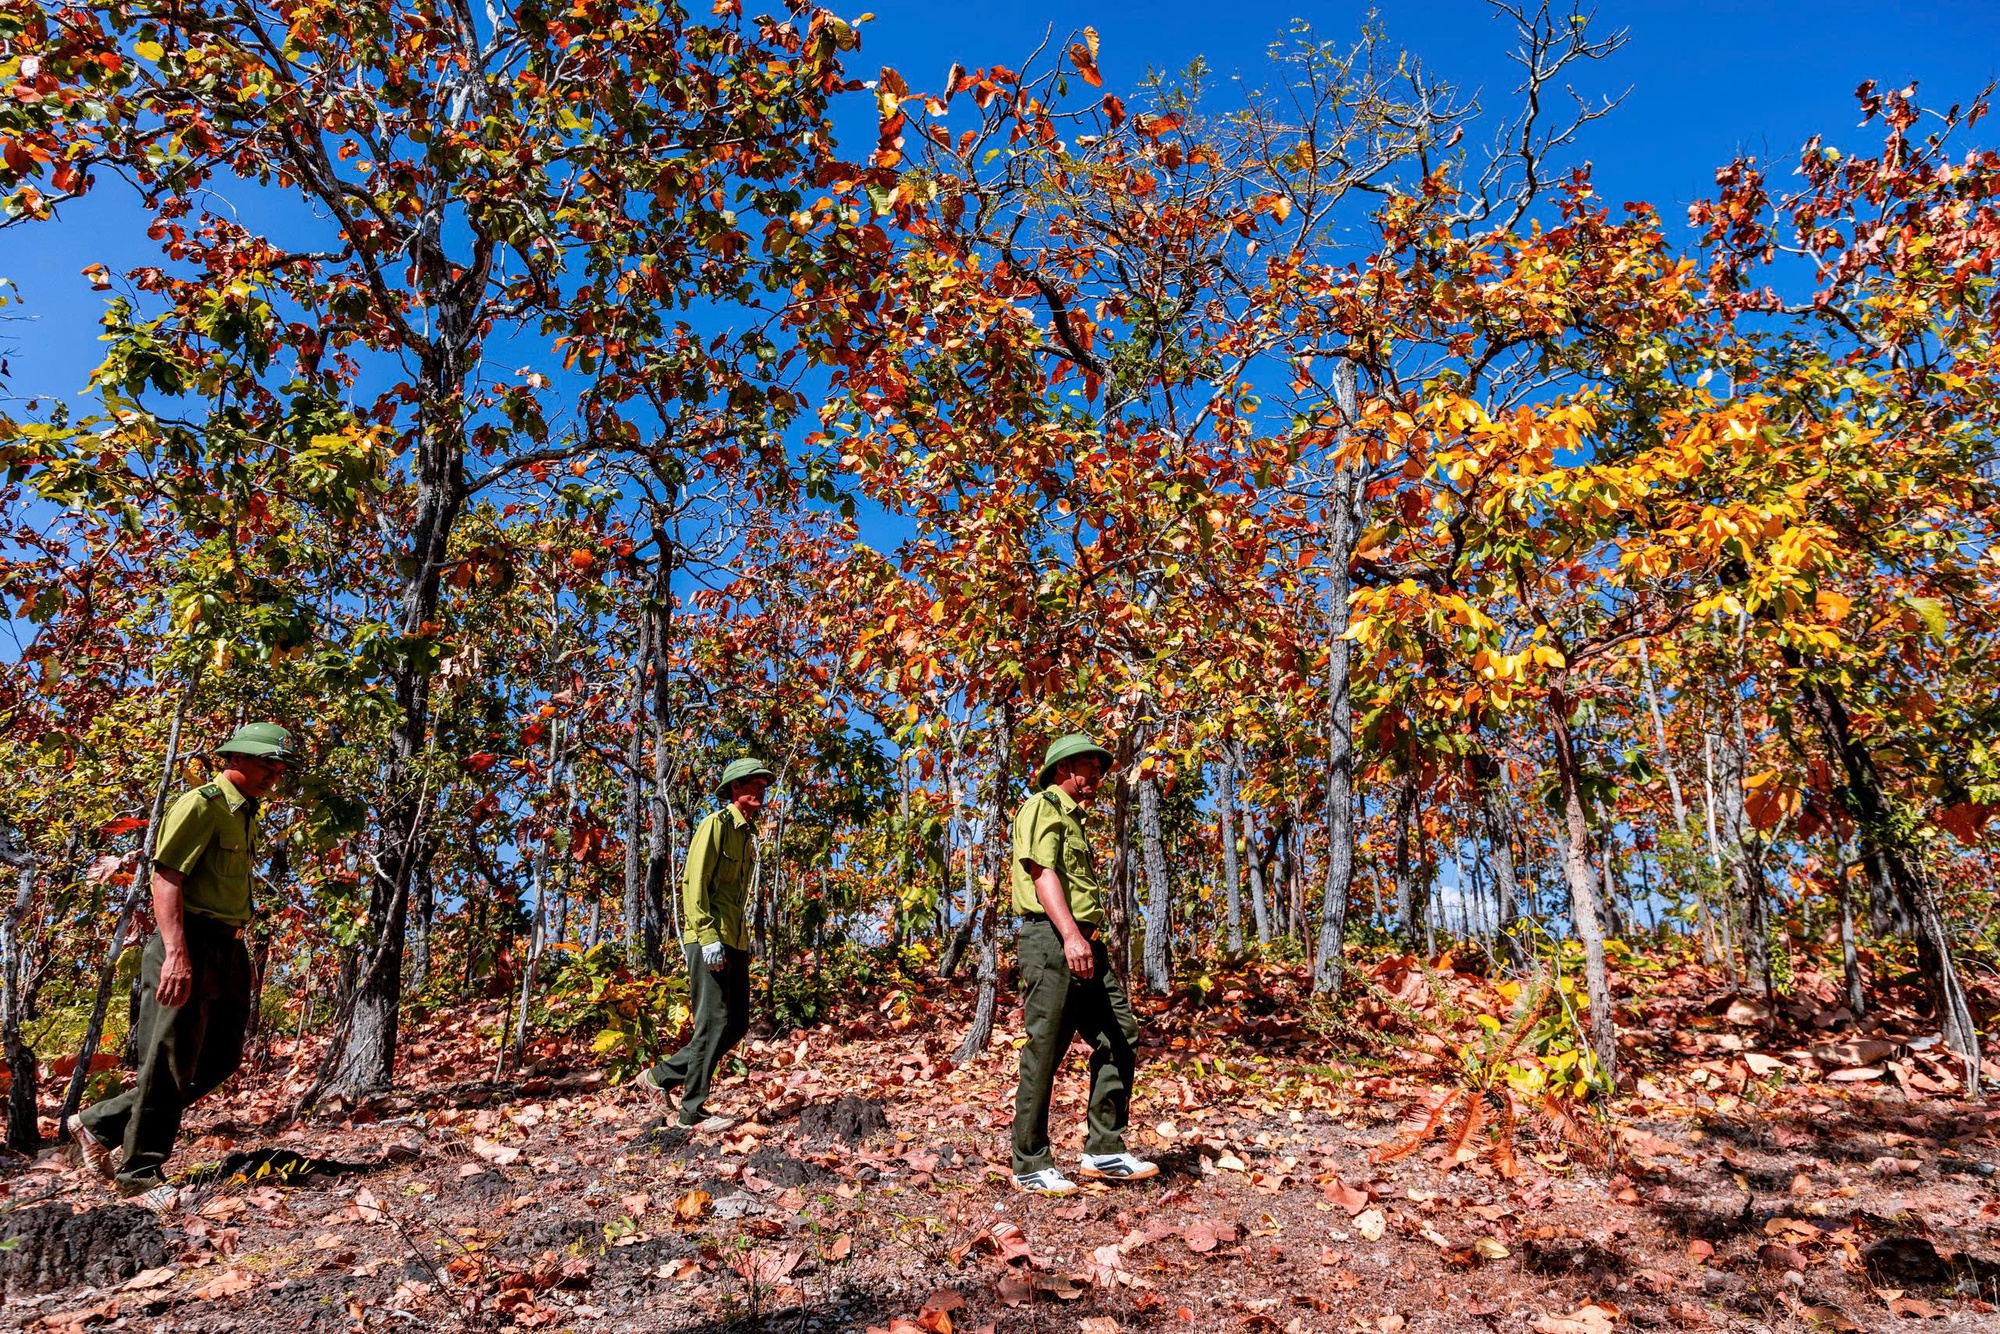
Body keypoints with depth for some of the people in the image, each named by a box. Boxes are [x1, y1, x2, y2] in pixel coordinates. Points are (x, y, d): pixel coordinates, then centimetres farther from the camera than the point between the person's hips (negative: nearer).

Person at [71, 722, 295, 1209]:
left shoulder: (245, 816, 18)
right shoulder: (200, 804, -10)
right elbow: (166, 877, -18)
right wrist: (176, 953, -26)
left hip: (227, 950, 9)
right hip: (190, 946, -9)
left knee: (219, 1059, 13)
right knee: (169, 1063, -1)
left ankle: (100, 1124, 27)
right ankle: (140, 1173, 13)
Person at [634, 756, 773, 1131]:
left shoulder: (747, 834, 19)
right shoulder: (715, 825, -7)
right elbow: (694, 883, -15)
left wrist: (744, 939, 18)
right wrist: (708, 935, -22)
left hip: (734, 942, 9)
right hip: (709, 941, -9)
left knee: (737, 1025, 9)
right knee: (714, 1022, -7)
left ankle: (661, 1076, 20)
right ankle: (693, 1111, 3)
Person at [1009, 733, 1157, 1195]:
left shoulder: (1073, 820, 27)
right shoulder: (1042, 807, -4)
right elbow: (1042, 872, -18)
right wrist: (1070, 935, -29)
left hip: (1085, 943, 10)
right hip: (1051, 937, -10)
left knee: (1119, 1035, 4)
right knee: (1044, 1050, -4)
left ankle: (1104, 1151, 12)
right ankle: (1031, 1165, 6)